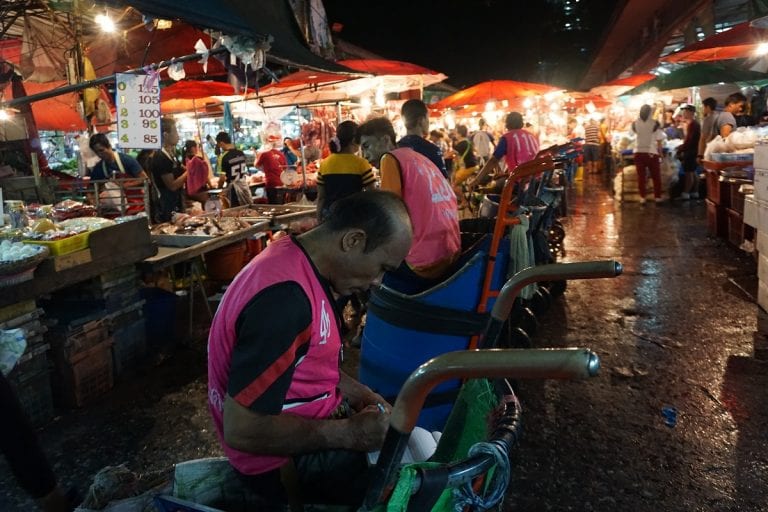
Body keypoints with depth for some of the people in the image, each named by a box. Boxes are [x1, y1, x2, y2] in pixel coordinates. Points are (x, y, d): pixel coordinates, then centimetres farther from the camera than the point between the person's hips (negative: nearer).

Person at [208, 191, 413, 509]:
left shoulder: (296, 261, -1)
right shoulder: (284, 298, -32)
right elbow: (242, 430, -29)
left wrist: (359, 394, 2)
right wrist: (350, 433, -23)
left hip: (305, 429, 9)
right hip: (283, 459, -9)